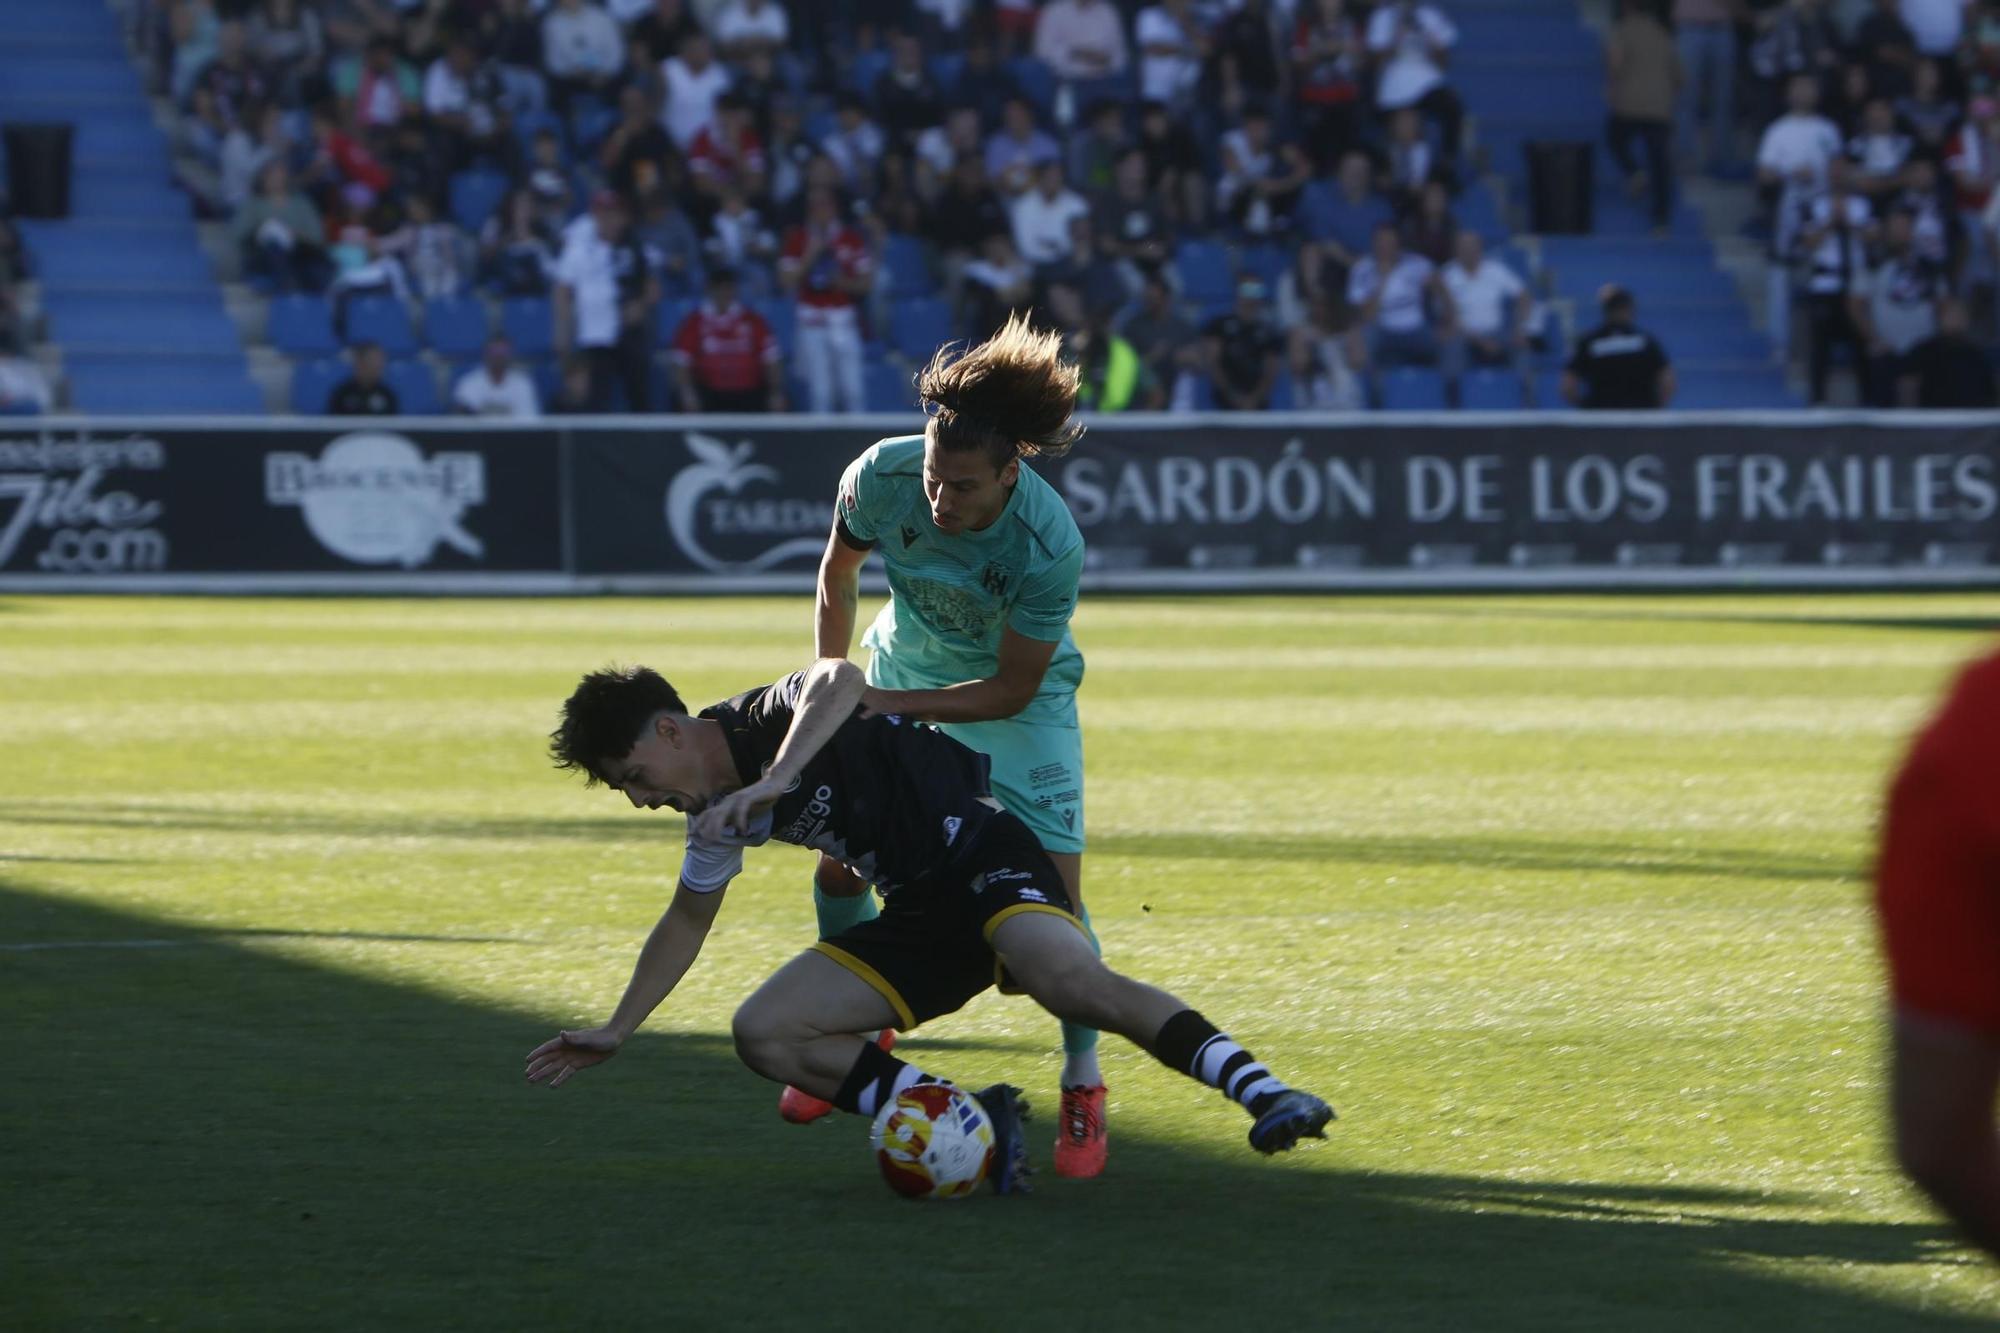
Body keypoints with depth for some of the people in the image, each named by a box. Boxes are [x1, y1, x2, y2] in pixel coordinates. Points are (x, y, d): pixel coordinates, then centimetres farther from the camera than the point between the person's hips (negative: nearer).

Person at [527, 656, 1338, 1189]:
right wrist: (616, 1032, 31)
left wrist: (774, 779, -45)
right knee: (764, 1033, -5)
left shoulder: (775, 717, -12)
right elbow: (686, 923, 30)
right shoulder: (716, 816, 14)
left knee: (1070, 980, -38)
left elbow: (841, 678, -36)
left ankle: (1262, 1094, -46)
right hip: (921, 916, 9)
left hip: (983, 855, -9)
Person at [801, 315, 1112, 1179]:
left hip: (1014, 699, -3)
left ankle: (1083, 1087, 4)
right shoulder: (881, 477, -27)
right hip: (904, 667, 4)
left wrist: (888, 704, -30)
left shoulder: (1049, 544, -37)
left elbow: (1012, 689, -25)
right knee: (841, 852, -3)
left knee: (1054, 885, -13)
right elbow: (838, 572, -2)